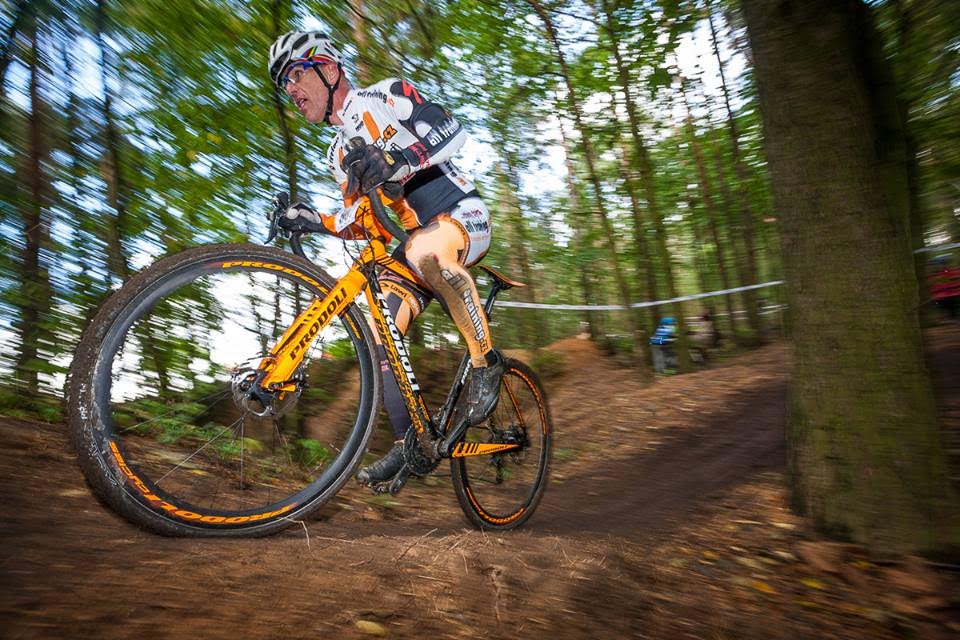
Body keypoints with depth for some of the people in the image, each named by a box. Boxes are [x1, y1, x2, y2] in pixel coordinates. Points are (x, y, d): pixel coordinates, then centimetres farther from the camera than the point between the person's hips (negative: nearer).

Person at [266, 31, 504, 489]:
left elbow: (452, 131, -19)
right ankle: (408, 443, 1)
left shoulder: (386, 95, -1)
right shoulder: (340, 153, 19)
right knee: (379, 331, -9)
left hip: (463, 216, -7)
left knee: (424, 251, -42)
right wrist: (313, 221, -2)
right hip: (415, 238, 7)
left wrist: (396, 160, -36)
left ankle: (485, 360, -26)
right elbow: (359, 226, 16)